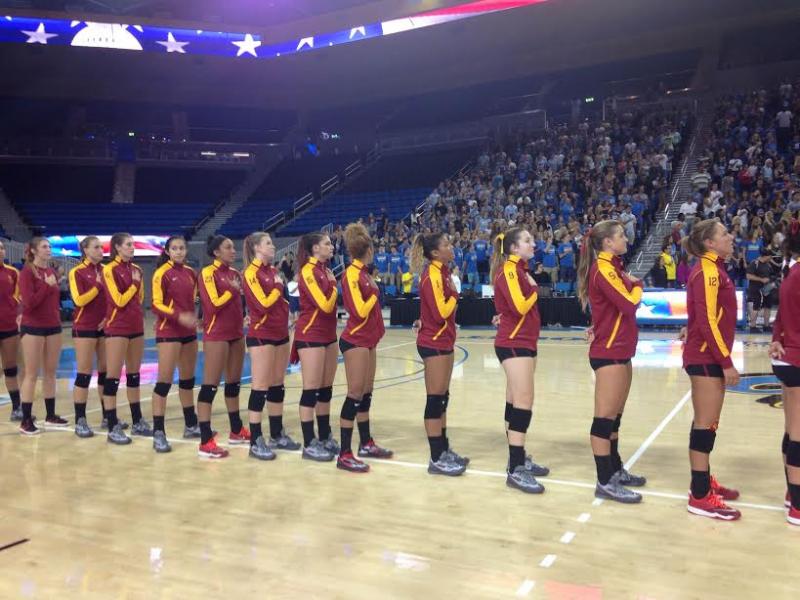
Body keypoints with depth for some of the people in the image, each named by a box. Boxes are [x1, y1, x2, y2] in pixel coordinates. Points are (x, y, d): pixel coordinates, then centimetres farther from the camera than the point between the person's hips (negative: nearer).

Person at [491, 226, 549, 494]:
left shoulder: (520, 269, 15)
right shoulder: (509, 269, -14)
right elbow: (520, 306, -22)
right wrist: (534, 289, -9)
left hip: (523, 342, 10)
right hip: (513, 344, -10)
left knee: (515, 402, 13)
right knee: (524, 402, -12)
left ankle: (518, 459, 22)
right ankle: (515, 470, -11)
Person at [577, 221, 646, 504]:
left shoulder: (612, 267, 15)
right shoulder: (603, 269, -15)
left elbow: (621, 308, 13)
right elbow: (629, 304, -21)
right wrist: (637, 285, -3)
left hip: (620, 350, 10)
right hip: (609, 353, -10)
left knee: (615, 416, 16)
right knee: (605, 417, -5)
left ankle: (615, 469, 27)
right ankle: (605, 482, 0)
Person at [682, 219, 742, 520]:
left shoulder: (712, 269, 14)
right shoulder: (707, 273, -15)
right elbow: (707, 322, -21)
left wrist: (722, 358, 17)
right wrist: (726, 362, -20)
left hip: (708, 356, 10)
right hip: (707, 357, -10)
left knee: (706, 423, 16)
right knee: (705, 424, -5)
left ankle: (703, 481, 28)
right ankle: (700, 496, 1)